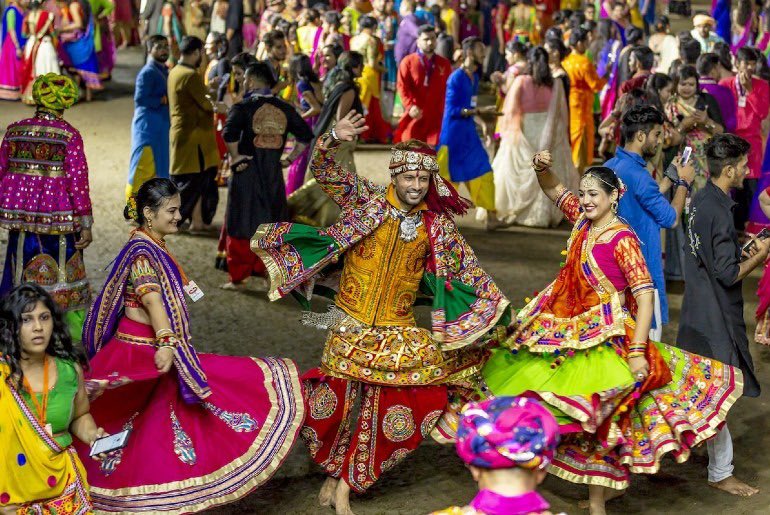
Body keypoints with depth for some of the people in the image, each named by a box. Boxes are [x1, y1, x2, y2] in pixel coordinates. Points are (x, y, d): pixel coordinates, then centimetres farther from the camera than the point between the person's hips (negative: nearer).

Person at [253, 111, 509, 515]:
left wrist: (495, 305, 7)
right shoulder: (367, 200, -3)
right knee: (337, 400, -6)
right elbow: (323, 171, -9)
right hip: (351, 326, -2)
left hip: (398, 333, 3)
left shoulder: (437, 225, 3)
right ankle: (334, 471, 24)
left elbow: (467, 268, 10)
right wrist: (333, 140, -28)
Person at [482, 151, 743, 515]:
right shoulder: (584, 221, 3)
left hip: (605, 338, -8)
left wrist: (637, 351, -26)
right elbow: (553, 190, 17)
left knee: (594, 416, -3)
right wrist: (541, 168, -5)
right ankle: (614, 483, 32)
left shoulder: (623, 239, -18)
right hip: (571, 332, 8)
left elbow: (645, 296, -21)